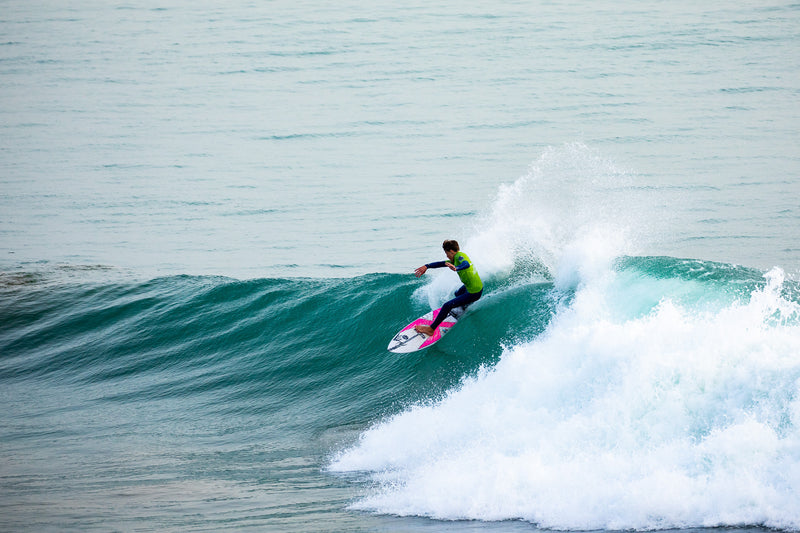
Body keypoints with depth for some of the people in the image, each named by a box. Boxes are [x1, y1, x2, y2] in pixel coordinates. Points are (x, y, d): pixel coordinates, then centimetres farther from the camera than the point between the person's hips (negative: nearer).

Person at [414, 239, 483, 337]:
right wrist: (426, 266, 7)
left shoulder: (459, 256, -20)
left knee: (447, 306, -11)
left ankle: (431, 329, -5)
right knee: (458, 294, 40)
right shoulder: (457, 258, 10)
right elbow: (442, 263, 15)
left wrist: (456, 268, -61)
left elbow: (466, 264, -42)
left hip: (473, 293, -10)